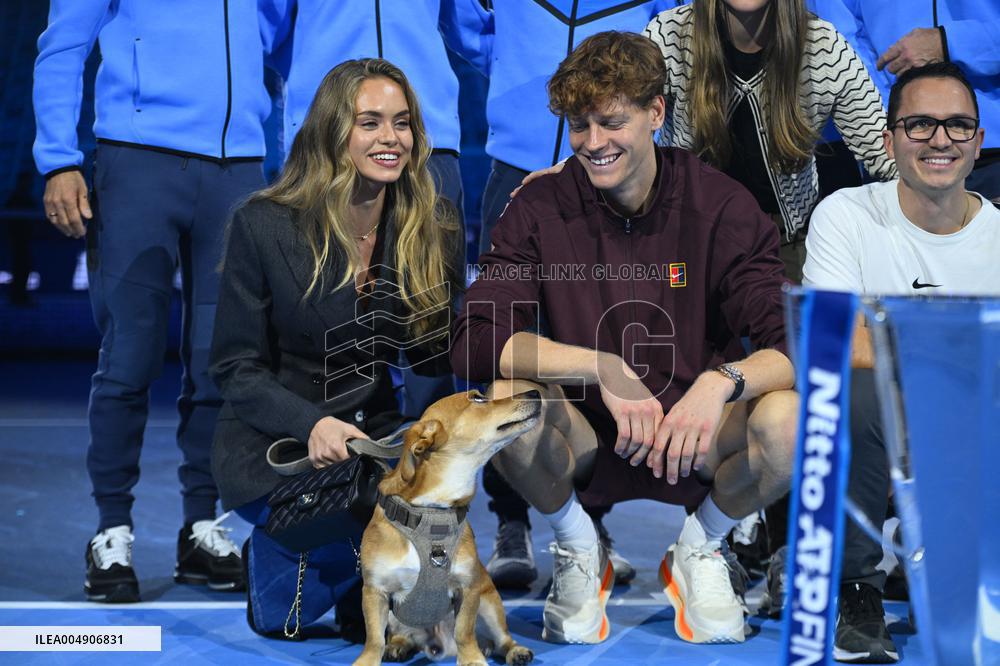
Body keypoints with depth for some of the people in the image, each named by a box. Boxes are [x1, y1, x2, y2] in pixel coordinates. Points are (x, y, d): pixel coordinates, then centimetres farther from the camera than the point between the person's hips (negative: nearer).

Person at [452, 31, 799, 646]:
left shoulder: (720, 206, -8)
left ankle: (700, 546, 4)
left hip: (696, 439, 0)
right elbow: (474, 342, -18)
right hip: (586, 443, 0)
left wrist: (722, 381, -36)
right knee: (508, 400, -31)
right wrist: (600, 367, -29)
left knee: (787, 420, -31)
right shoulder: (541, 210, -7)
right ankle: (579, 549, 2)